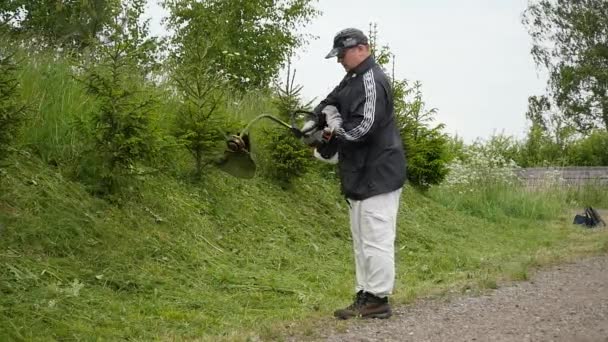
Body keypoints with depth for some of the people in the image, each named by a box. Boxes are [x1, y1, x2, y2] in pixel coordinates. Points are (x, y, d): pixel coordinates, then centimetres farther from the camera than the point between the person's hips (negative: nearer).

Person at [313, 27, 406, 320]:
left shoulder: (371, 80, -15)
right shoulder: (352, 80, 17)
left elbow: (364, 126, -23)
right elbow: (329, 103, 18)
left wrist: (332, 135, -10)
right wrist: (329, 113, -4)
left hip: (378, 174, -11)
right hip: (361, 175, 11)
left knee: (376, 240, -6)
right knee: (361, 240, 14)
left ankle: (378, 299, 0)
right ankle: (364, 297, 21)